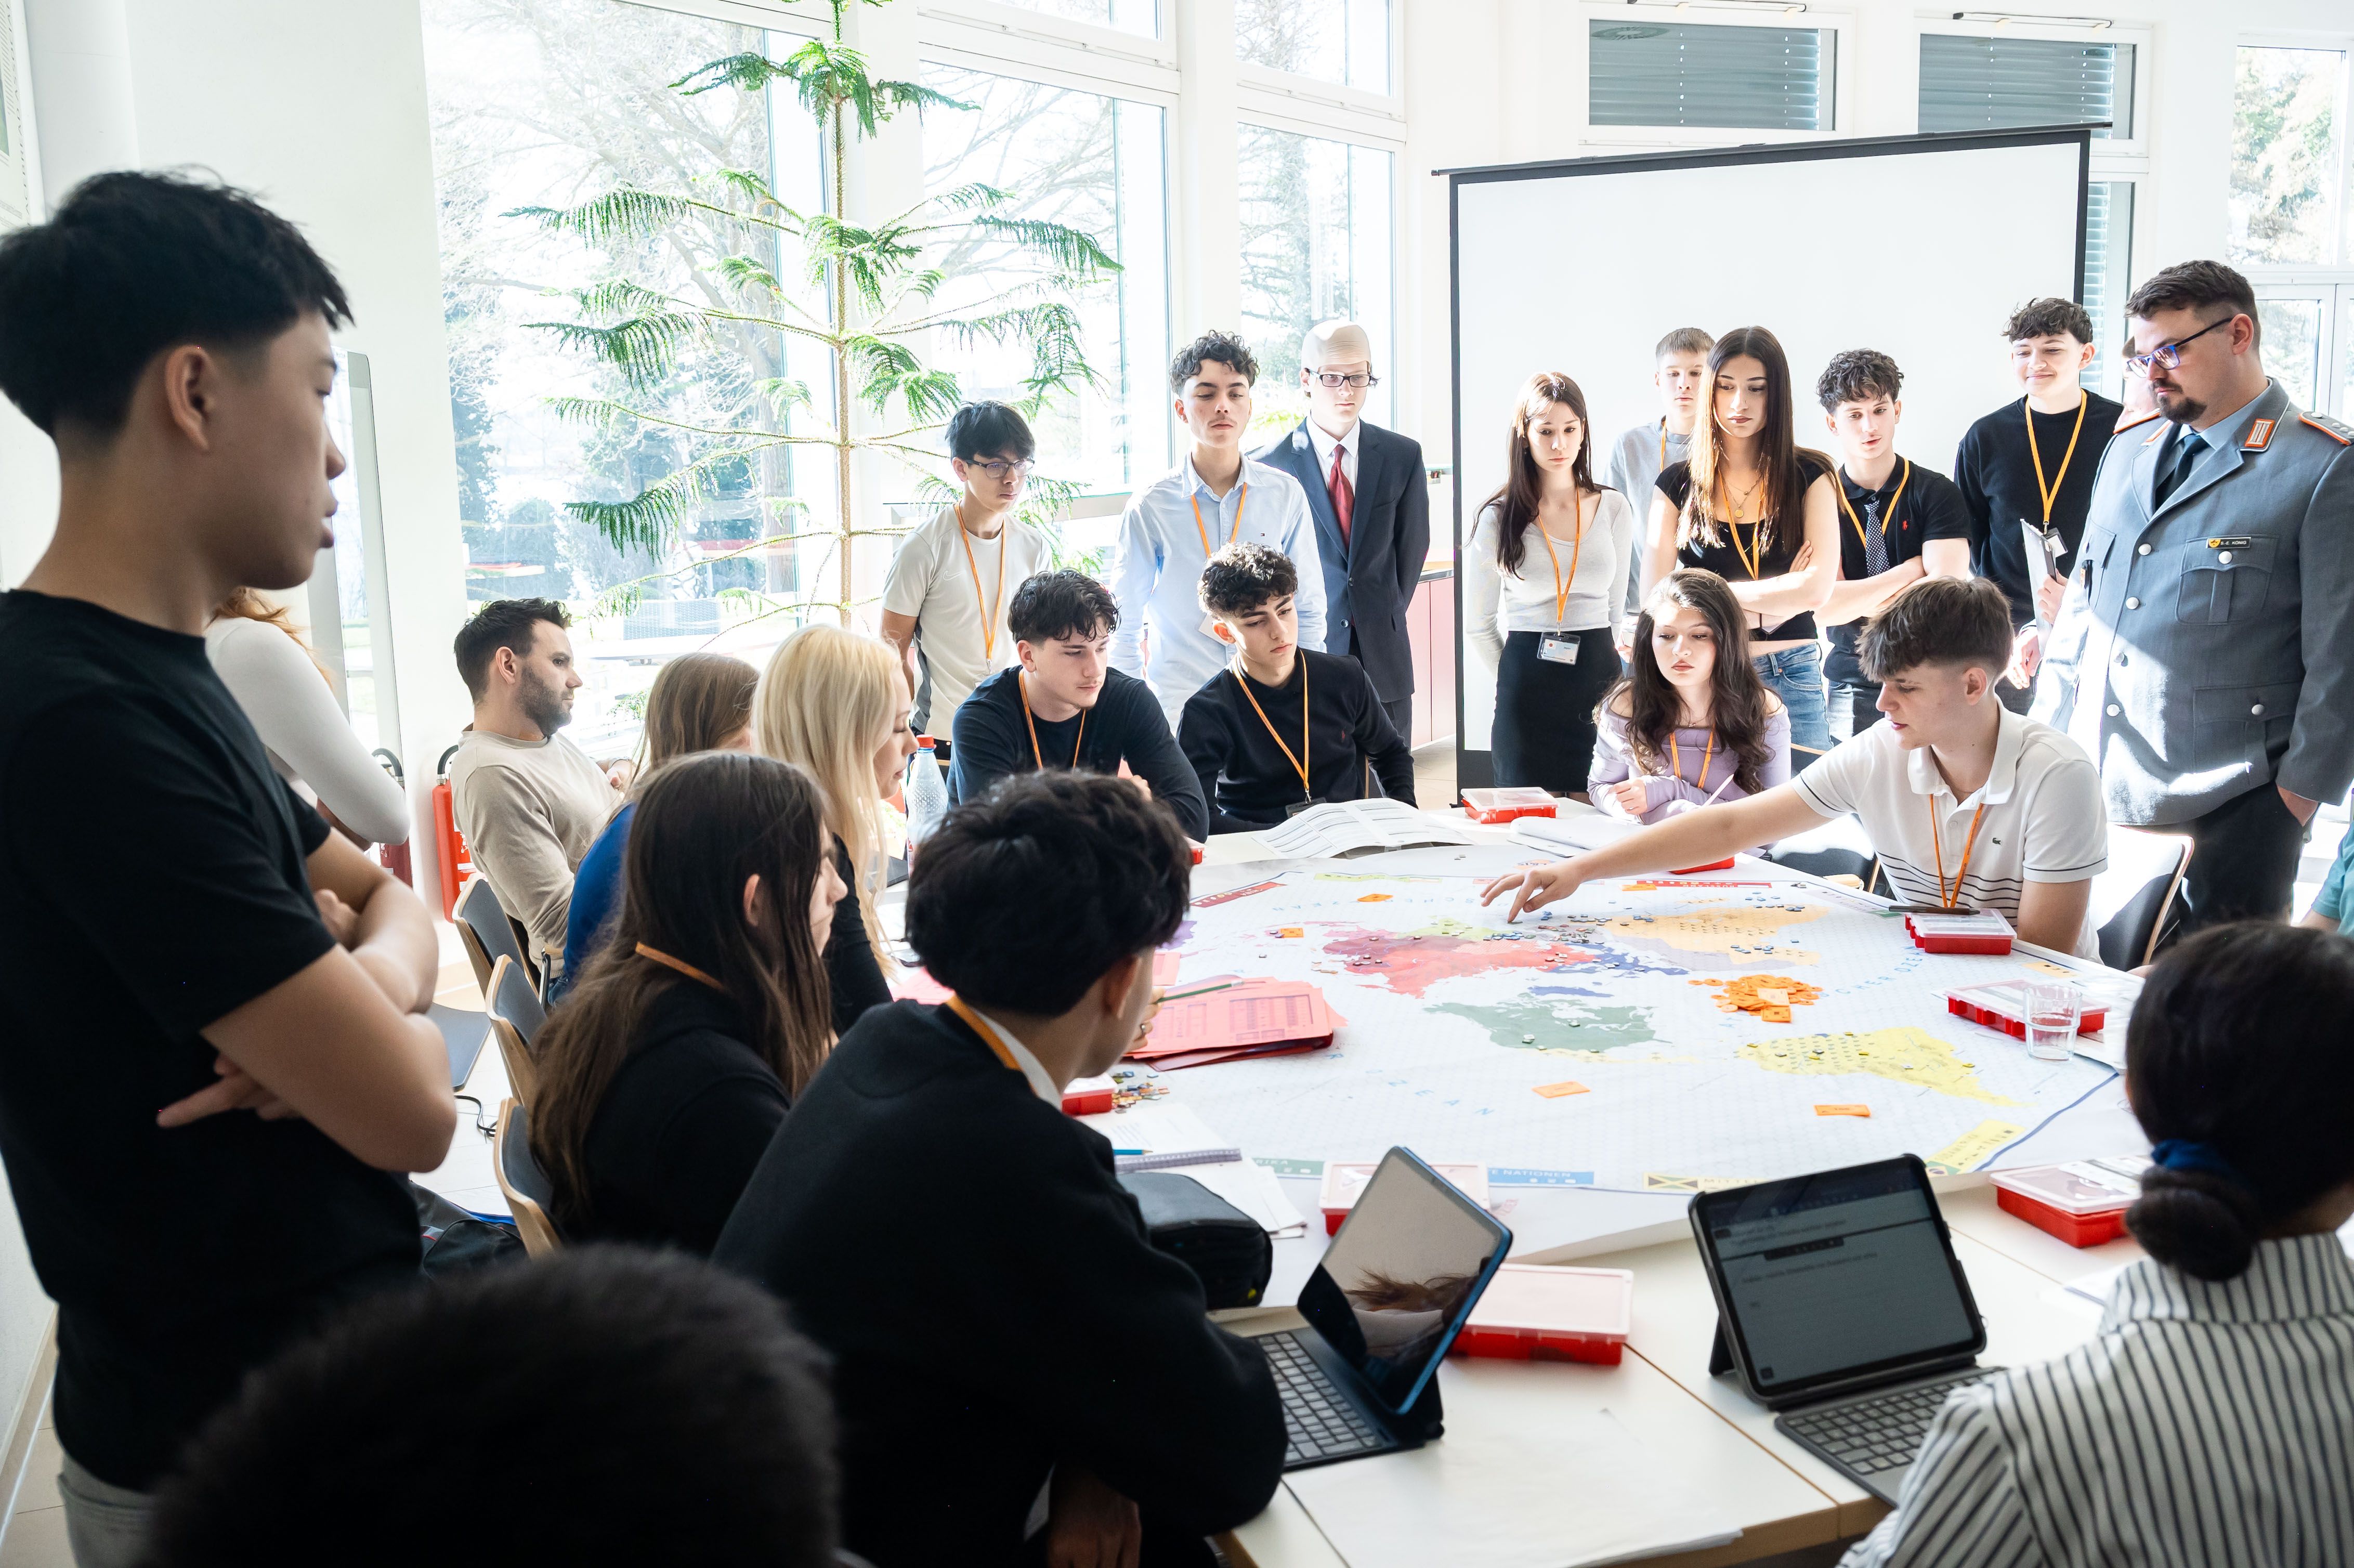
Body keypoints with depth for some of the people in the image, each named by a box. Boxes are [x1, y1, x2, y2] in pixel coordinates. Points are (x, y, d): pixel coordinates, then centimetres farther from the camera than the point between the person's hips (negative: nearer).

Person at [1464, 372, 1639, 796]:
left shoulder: (1614, 509, 6)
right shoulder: (1498, 518, 0)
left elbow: (1619, 608, 13)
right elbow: (1477, 626, 6)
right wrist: (1515, 677, 7)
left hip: (1598, 676, 2)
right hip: (1526, 691, -1)